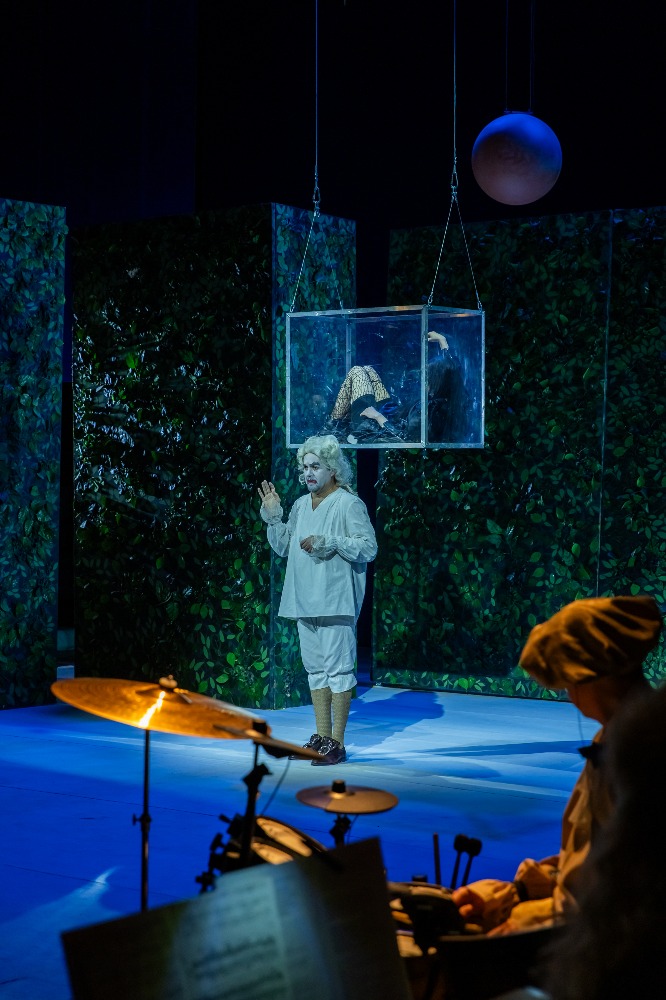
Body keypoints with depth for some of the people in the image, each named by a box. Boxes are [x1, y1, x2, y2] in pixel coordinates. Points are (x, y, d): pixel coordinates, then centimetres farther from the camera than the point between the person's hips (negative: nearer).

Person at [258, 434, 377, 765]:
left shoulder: (349, 504, -8)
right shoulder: (301, 505, 14)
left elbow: (369, 547, -14)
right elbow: (283, 547, 17)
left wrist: (330, 542, -22)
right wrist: (272, 516, 5)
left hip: (336, 600, -8)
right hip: (306, 600, 8)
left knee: (337, 667, -6)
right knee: (315, 667, 12)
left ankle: (337, 743, -3)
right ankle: (321, 736, 21)